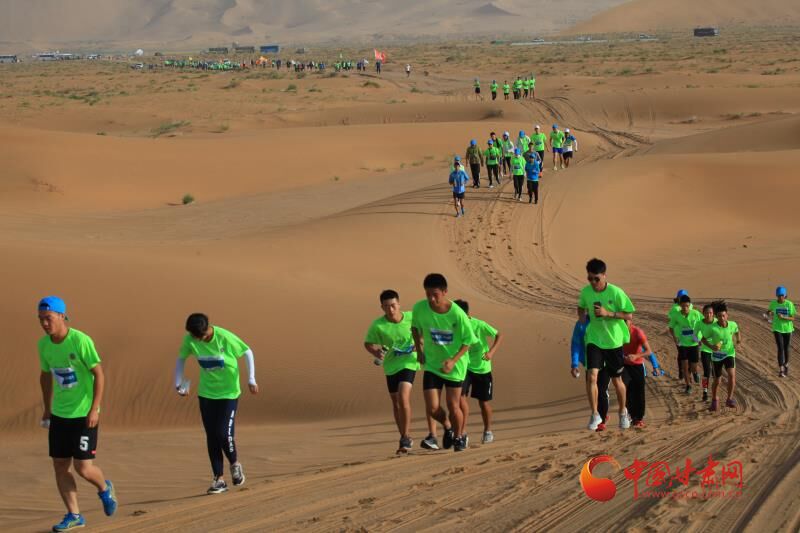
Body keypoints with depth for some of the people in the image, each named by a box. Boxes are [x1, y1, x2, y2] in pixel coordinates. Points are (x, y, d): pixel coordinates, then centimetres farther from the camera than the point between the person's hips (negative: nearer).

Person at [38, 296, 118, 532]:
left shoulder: (81, 341, -17)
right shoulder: (44, 344, 2)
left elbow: (99, 374, -15)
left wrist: (94, 409, -21)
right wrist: (47, 408, 22)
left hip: (84, 414, -6)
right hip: (59, 415, 6)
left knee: (83, 468, -7)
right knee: (60, 466, 3)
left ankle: (104, 489, 26)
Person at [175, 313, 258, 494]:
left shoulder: (225, 338, -22)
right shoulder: (190, 340, -11)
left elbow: (247, 353, -7)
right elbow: (181, 358, 9)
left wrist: (251, 379, -12)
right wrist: (178, 383, 1)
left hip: (229, 392, -4)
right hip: (206, 393, 4)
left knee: (224, 434, -12)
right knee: (211, 437, 2)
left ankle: (235, 464, 18)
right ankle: (219, 479, 10)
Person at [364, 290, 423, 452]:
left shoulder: (411, 317, -12)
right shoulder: (378, 325, -14)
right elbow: (368, 343, -1)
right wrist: (376, 353, -21)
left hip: (408, 363, -3)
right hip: (391, 365, 3)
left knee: (403, 398, -20)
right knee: (396, 402, 13)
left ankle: (405, 438, -11)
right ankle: (405, 439, 28)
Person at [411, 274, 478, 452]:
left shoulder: (457, 314, -22)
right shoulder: (419, 308, -14)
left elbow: (468, 341, -10)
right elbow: (415, 327, 9)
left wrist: (453, 360, -20)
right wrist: (419, 348, 2)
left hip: (454, 366, -2)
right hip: (431, 364, 2)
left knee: (453, 407, 2)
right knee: (432, 409, -6)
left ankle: (459, 437, 32)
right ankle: (447, 427, 28)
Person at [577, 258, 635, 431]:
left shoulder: (616, 293, -15)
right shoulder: (585, 292, -4)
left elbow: (629, 315, -11)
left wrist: (608, 313, -22)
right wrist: (582, 318, -2)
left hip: (614, 341, -2)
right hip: (594, 340, 2)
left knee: (617, 379, 11)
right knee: (592, 376, -16)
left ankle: (623, 412, 34)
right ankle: (595, 414, -4)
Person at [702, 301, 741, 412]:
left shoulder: (733, 325, -12)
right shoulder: (713, 328, -20)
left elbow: (737, 331, 12)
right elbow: (704, 339, -7)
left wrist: (739, 340, -6)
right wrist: (711, 346, -25)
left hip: (729, 354, 1)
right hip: (717, 355, -1)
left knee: (732, 375, -22)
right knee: (716, 379, 10)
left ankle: (729, 399, -8)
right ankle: (714, 401, 34)